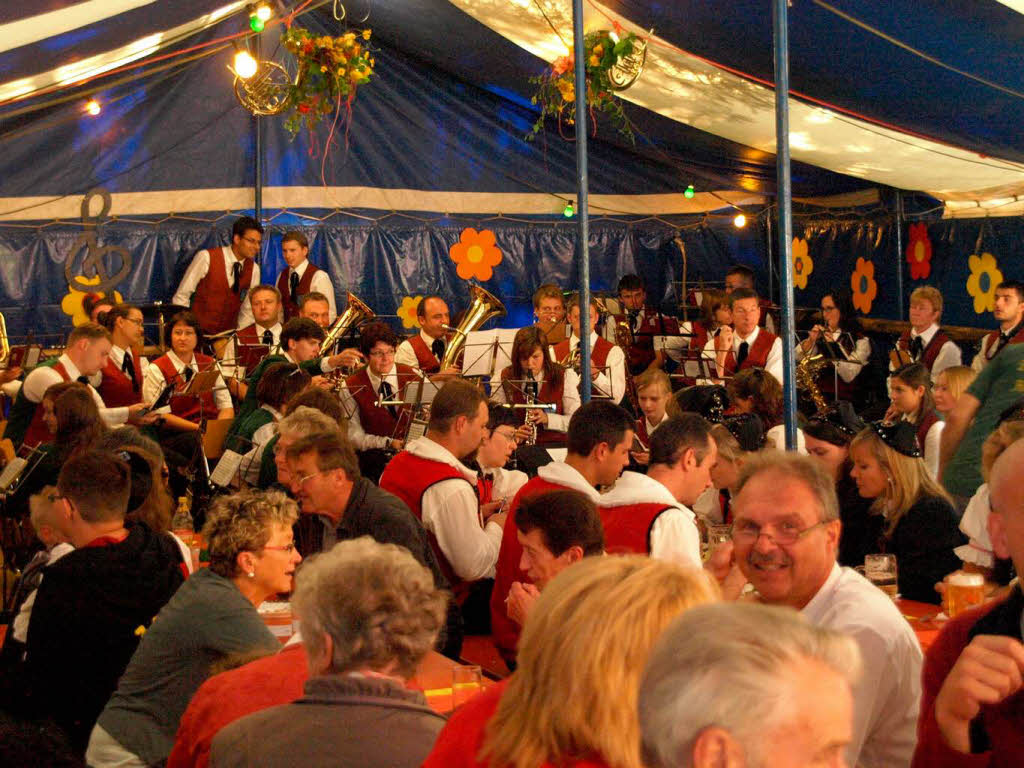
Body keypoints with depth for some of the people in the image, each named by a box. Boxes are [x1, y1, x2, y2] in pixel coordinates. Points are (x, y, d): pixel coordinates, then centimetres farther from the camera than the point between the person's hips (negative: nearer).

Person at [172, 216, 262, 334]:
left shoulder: (253, 269, 2)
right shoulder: (207, 257, -9)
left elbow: (248, 310, 9)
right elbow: (181, 296, -5)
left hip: (228, 335, 4)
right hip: (199, 332, -4)